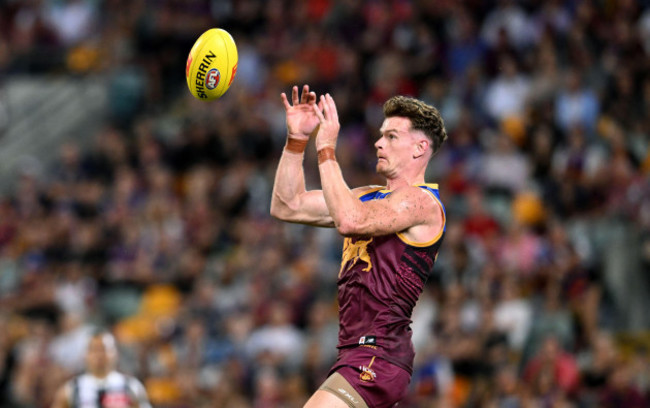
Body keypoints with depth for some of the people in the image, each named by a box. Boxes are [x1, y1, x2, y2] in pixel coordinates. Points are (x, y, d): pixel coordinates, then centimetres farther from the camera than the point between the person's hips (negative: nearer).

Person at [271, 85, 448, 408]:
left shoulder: (421, 202, -8)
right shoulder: (370, 198, 20)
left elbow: (349, 220, -26)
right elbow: (287, 207, 20)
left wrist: (326, 151, -18)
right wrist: (296, 140, 9)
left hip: (378, 355, -10)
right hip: (357, 354, 10)